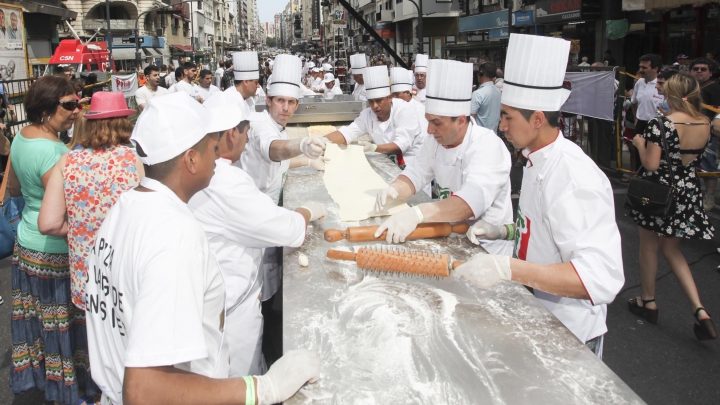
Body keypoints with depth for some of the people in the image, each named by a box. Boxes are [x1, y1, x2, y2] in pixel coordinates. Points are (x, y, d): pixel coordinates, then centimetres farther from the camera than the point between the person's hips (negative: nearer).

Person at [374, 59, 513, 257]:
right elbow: (415, 175, 2)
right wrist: (394, 190, -22)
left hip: (485, 247, -7)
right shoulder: (435, 140, 2)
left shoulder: (488, 147, -23)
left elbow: (472, 201, -38)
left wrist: (417, 214, -51)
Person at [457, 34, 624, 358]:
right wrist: (505, 231, 2)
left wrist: (508, 269, -44)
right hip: (537, 316, 9)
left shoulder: (575, 179, -28)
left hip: (566, 332, -9)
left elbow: (601, 277, -37)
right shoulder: (539, 161, 5)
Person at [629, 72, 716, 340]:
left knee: (649, 247, 14)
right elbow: (696, 158, 11)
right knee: (671, 249, 19)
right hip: (688, 192, 6)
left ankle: (648, 302, 29)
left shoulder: (661, 124, -21)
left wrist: (640, 143, -4)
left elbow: (651, 164, -21)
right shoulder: (706, 125, -1)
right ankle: (700, 310, 9)